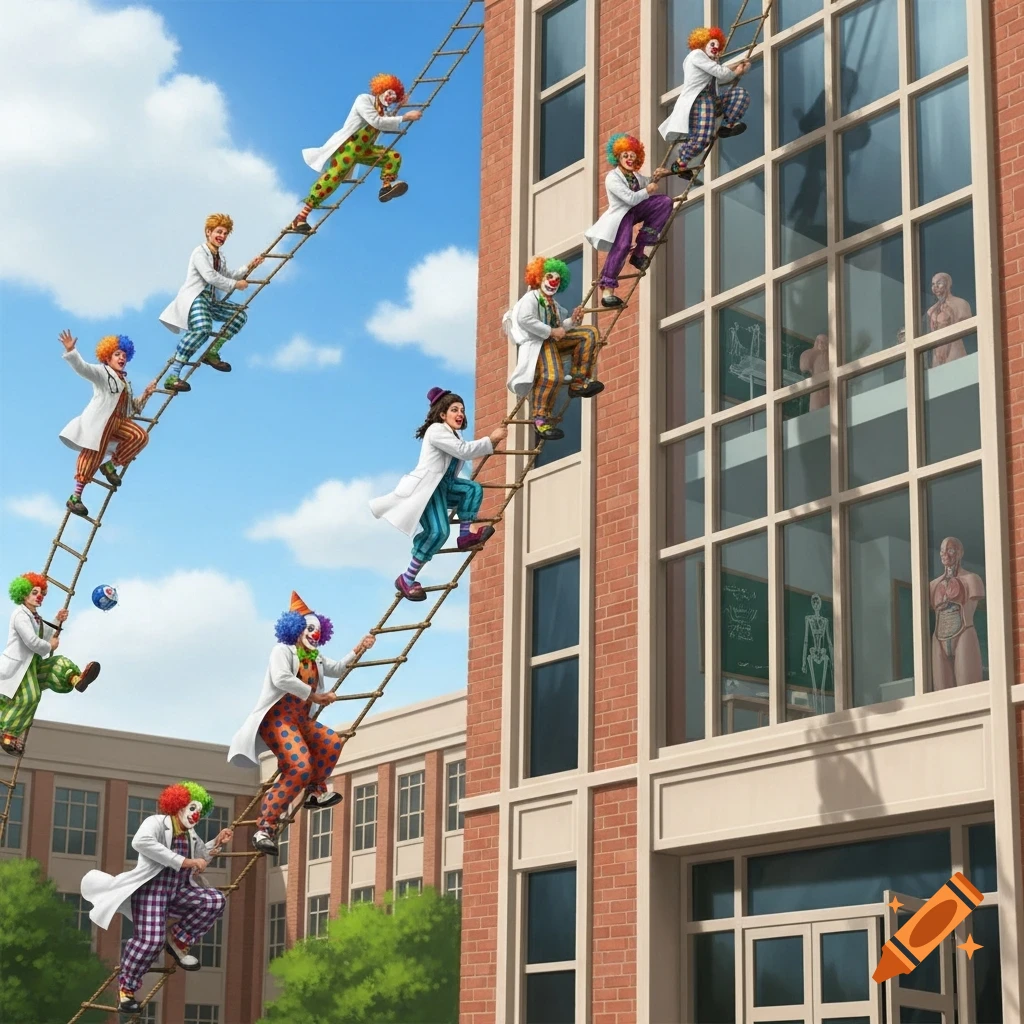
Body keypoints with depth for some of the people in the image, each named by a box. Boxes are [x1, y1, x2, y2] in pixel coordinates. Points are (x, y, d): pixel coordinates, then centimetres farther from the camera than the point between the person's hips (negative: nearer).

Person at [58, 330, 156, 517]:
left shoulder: (125, 382, 25)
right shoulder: (100, 372, 4)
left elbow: (132, 408, 28)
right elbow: (82, 367, -16)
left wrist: (145, 395, 15)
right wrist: (70, 351, -33)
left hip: (119, 421, 7)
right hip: (98, 421, -7)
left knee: (140, 436, -11)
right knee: (93, 455, -12)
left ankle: (110, 465, -2)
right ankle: (75, 497, -9)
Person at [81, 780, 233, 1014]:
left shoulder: (190, 835, 19)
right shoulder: (157, 822, -7)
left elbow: (200, 860, 35)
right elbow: (140, 841, -30)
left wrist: (217, 843, 16)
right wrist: (182, 862, -30)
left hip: (177, 892, 7)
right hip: (151, 889, -7)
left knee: (214, 900, -13)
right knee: (151, 939, -22)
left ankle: (178, 940, 4)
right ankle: (125, 987, 1)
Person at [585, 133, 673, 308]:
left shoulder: (635, 176, 11)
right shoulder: (612, 178, -15)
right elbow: (631, 199, -23)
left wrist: (655, 177, 8)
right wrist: (647, 190, -10)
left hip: (635, 210, 8)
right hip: (619, 215, -8)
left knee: (665, 202, -4)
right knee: (622, 245, -33)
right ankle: (607, 289, -35)